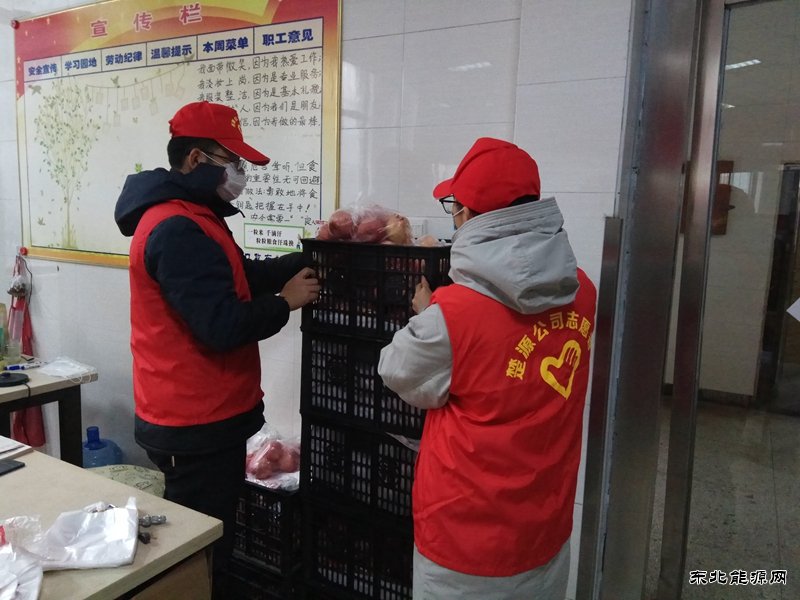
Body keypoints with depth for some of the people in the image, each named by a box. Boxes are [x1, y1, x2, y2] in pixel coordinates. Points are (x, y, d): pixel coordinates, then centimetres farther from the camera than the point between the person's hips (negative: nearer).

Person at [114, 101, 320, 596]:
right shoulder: (178, 229, -22)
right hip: (199, 426, -11)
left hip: (201, 416, 11)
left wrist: (308, 260, 5)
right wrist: (286, 302, -12)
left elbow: (242, 276, 15)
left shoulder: (189, 216, 14)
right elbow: (223, 325, -27)